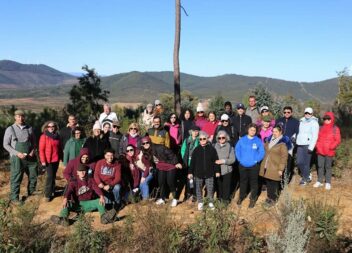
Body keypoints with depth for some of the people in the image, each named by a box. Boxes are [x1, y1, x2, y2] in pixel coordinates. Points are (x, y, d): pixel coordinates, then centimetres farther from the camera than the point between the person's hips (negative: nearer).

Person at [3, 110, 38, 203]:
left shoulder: (29, 128, 5)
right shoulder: (10, 129, -5)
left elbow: (33, 142, 14)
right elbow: (6, 144, -4)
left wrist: (33, 150, -6)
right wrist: (17, 153, -15)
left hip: (30, 157, 4)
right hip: (17, 158, -4)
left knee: (33, 175, 13)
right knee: (16, 178, 2)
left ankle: (31, 191, 36)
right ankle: (14, 197, 15)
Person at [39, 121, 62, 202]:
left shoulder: (57, 136, 8)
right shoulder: (44, 136, -7)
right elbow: (41, 150, -9)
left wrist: (61, 157, 15)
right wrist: (43, 160, -14)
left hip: (56, 159, 5)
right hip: (48, 160, -5)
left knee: (53, 176, 12)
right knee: (50, 176, -8)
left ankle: (52, 191, 23)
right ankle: (48, 195, -2)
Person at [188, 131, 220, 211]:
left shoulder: (211, 149, -3)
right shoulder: (196, 150, -2)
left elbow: (215, 161, 2)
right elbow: (192, 162, 1)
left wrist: (217, 171, 1)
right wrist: (190, 172, 0)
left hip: (209, 173, -1)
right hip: (198, 174, 1)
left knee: (210, 189, 6)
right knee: (198, 189, 10)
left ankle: (211, 203, 25)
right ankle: (200, 203, 26)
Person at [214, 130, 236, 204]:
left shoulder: (230, 147, -4)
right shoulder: (215, 146, 2)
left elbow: (232, 159, -8)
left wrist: (223, 161, -17)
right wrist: (215, 161, -10)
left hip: (227, 170, -2)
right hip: (217, 170, 2)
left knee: (226, 186, 6)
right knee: (218, 185, 11)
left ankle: (226, 199, 23)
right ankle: (219, 198, 30)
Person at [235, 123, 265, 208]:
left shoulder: (258, 141, -6)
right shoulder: (242, 140, -2)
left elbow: (262, 152, -4)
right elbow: (237, 150, 3)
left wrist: (256, 160, -11)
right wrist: (239, 159, -4)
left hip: (254, 166, -2)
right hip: (242, 165, 2)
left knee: (253, 182, 9)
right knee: (243, 181, 17)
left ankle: (253, 198, 25)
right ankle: (241, 196, 35)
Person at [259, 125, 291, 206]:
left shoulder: (283, 143, -12)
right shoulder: (269, 140, 8)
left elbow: (284, 157, -12)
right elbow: (264, 151, 18)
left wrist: (281, 169, -15)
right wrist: (263, 163, 14)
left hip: (275, 167, -6)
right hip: (266, 166, 6)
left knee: (274, 183, 4)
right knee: (268, 182, 13)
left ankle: (273, 198, 21)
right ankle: (269, 196, 30)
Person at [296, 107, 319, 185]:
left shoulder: (314, 123, -4)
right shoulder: (301, 121, 14)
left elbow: (315, 136, -10)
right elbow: (298, 131, 22)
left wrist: (311, 147, -17)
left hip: (308, 145, -6)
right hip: (300, 145, 6)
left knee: (306, 162, -1)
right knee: (299, 162, 6)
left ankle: (305, 179, 13)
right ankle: (307, 176, 25)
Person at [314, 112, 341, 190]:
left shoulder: (335, 129, -2)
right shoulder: (321, 128, 9)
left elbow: (338, 140, -4)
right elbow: (317, 138, 14)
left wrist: (331, 147, -16)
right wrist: (317, 146, -2)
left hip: (329, 152, -3)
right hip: (320, 151, 3)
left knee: (328, 167, 3)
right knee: (320, 166, 8)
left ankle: (328, 183, 12)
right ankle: (319, 181, 18)